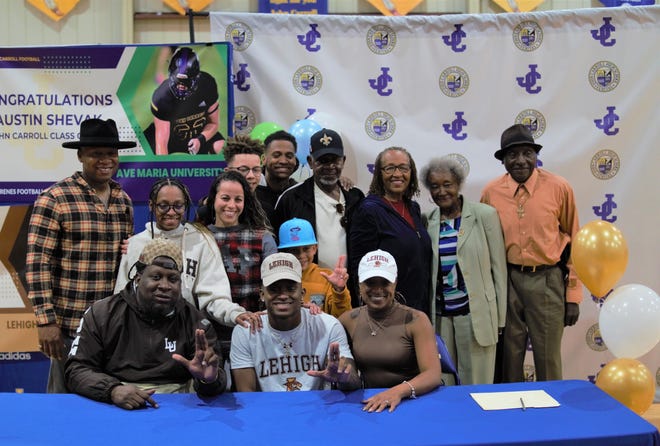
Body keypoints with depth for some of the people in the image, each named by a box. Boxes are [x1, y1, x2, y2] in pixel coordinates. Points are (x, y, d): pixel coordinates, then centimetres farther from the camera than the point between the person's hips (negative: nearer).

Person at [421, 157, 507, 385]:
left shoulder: (485, 215, -2)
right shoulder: (427, 220, 5)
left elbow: (498, 266, -1)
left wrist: (500, 316, -1)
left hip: (476, 313, -2)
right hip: (439, 315, 3)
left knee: (476, 384, 4)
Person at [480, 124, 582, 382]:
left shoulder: (559, 188, -5)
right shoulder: (491, 192, -1)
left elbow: (573, 242, 2)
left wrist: (573, 295, 2)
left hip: (548, 282, -1)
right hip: (506, 282, 2)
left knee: (548, 361, 8)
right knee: (508, 360, 12)